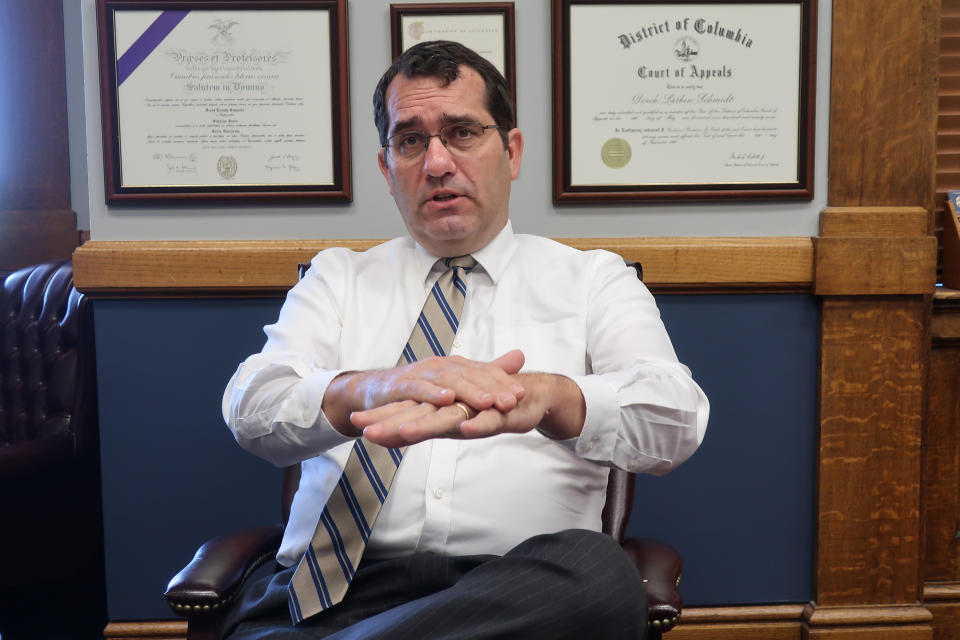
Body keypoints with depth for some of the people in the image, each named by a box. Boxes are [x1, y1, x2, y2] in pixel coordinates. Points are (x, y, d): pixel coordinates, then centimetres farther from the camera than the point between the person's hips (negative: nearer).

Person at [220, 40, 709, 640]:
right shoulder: (339, 278, 18)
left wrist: (544, 397, -28)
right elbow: (253, 407, 0)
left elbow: (676, 418, -4)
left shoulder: (593, 278, 14)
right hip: (338, 586, -2)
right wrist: (368, 391, -25)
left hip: (516, 589, 3)